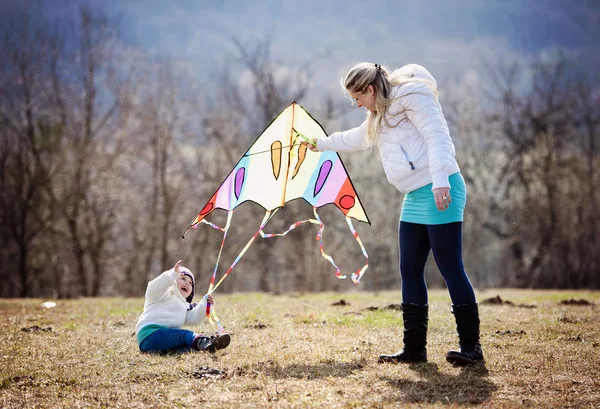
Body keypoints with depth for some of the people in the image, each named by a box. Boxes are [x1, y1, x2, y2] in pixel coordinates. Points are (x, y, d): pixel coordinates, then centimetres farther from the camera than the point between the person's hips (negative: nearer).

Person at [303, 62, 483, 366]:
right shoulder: (382, 114, 24)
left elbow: (437, 136, -17)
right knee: (410, 272, 6)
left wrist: (440, 180, -27)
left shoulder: (412, 96, -5)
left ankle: (471, 346, -5)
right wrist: (321, 144, 53)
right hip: (416, 197, 10)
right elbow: (357, 138, 42)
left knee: (450, 269, -9)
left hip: (440, 193, -10)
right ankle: (414, 348, 9)